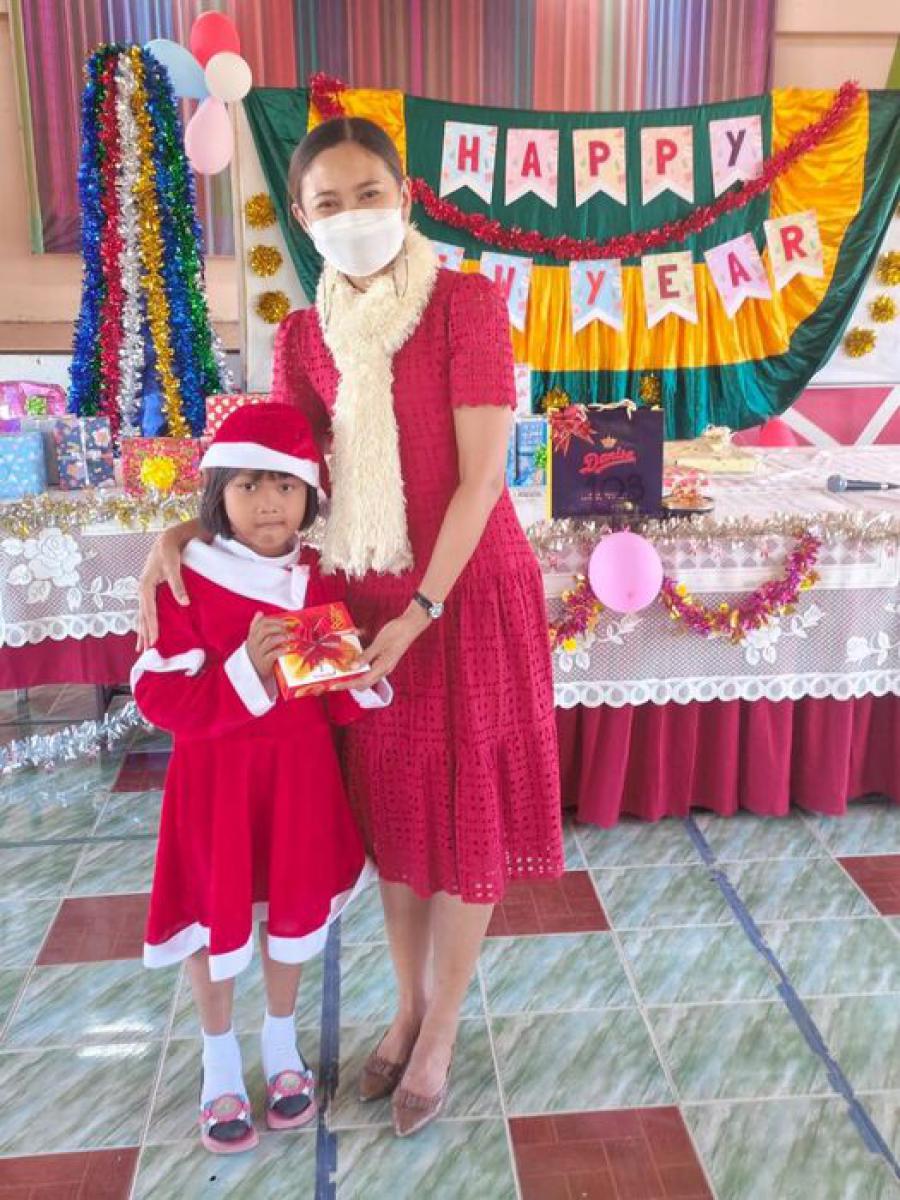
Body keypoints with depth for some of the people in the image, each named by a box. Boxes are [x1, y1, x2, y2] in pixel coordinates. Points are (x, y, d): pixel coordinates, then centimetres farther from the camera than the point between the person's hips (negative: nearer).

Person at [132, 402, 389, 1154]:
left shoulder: (321, 581, -1)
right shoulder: (187, 580, -13)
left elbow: (343, 704, 4)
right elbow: (158, 696, -17)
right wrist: (245, 673, -29)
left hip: (301, 771, 3)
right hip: (216, 775, -3)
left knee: (294, 907, 16)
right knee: (216, 915, 11)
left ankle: (282, 1045, 40)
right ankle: (221, 1064, 35)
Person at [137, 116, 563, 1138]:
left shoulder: (467, 304, -10)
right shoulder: (303, 338, 5)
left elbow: (480, 474, -15)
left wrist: (423, 609, -17)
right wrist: (182, 532, -13)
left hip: (469, 589, -4)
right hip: (366, 599, 5)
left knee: (465, 816, 7)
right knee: (390, 811, 15)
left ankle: (439, 1036, 27)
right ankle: (409, 1007, 37)